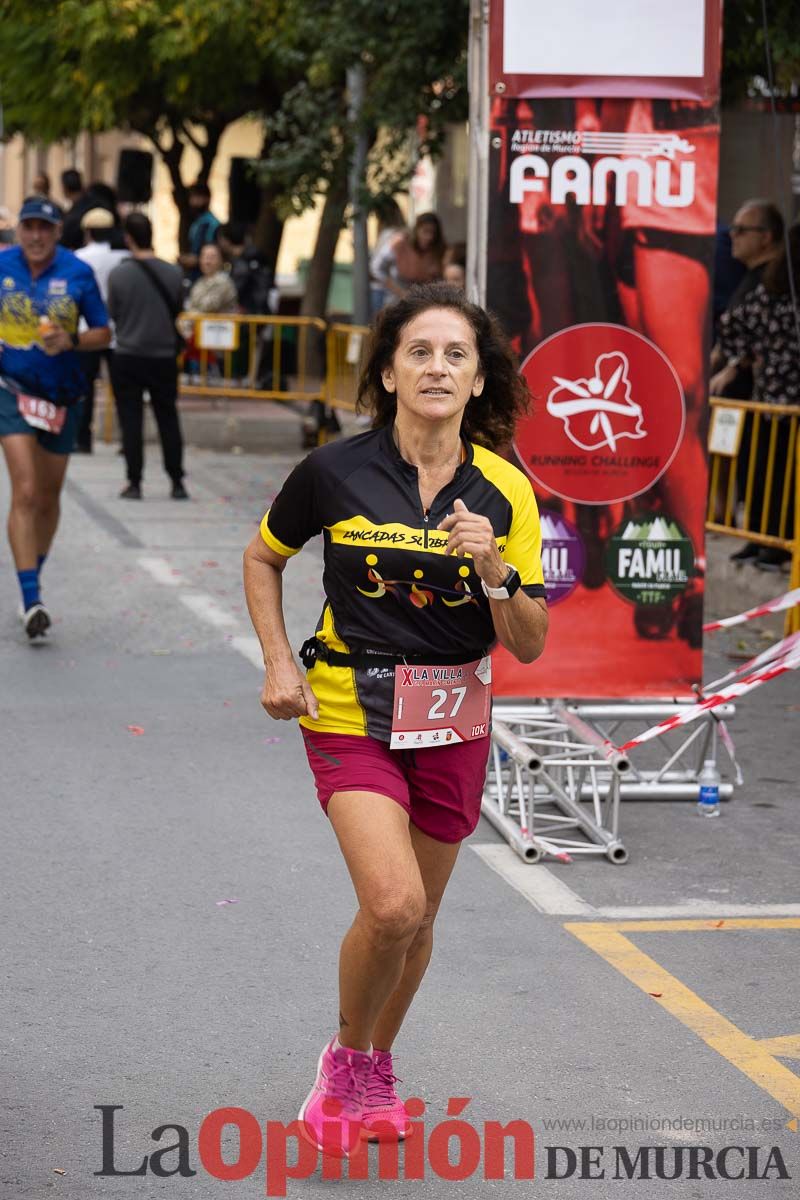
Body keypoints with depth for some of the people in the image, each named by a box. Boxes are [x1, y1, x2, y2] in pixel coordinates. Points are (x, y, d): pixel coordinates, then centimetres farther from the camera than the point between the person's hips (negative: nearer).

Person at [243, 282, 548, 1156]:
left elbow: (529, 645, -5)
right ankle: (343, 1057, 7)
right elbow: (263, 559, 10)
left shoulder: (505, 493, -5)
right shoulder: (335, 472, -10)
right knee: (392, 904, -20)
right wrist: (278, 662, -2)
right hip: (350, 713, -3)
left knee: (417, 917, 13)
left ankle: (377, 1069, 39)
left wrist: (494, 570, -22)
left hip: (453, 721, 3)